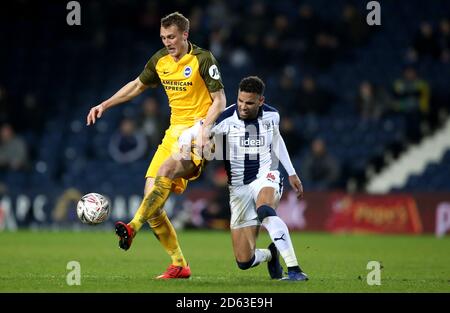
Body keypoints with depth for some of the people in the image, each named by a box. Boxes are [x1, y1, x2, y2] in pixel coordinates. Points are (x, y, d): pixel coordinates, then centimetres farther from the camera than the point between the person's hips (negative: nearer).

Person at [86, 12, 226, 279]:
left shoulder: (202, 59, -8)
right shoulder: (160, 60, 10)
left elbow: (219, 100, -9)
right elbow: (137, 86, 26)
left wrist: (204, 128, -24)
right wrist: (104, 105, 20)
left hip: (197, 132, -7)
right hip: (174, 132, 7)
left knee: (166, 171, -34)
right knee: (152, 198, -6)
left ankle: (133, 227, -40)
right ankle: (179, 265, -1)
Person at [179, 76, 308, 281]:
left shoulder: (271, 116, -2)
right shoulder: (225, 120, -13)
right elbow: (187, 136, -10)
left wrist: (291, 173, 22)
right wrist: (185, 149, -33)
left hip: (265, 178, -1)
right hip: (238, 187, 1)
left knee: (265, 211, -40)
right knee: (244, 261, -4)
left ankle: (294, 270, -38)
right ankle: (270, 254, 33)